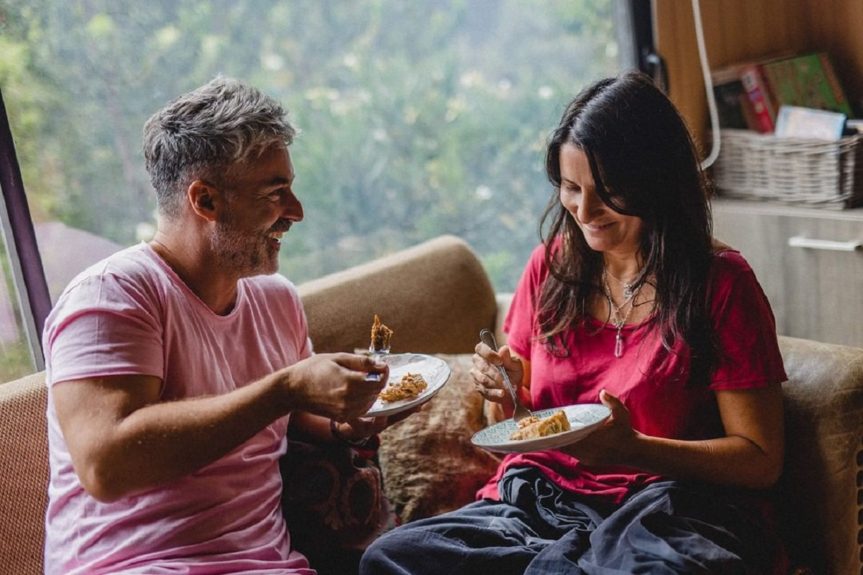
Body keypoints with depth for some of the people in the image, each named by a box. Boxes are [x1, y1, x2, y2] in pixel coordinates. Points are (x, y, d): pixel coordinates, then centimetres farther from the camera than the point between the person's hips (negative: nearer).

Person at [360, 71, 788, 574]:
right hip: (539, 502, 4)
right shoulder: (553, 264, 10)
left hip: (670, 510, -3)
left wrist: (631, 448, -20)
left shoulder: (721, 283, -4)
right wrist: (508, 394, -6)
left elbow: (761, 460, -6)